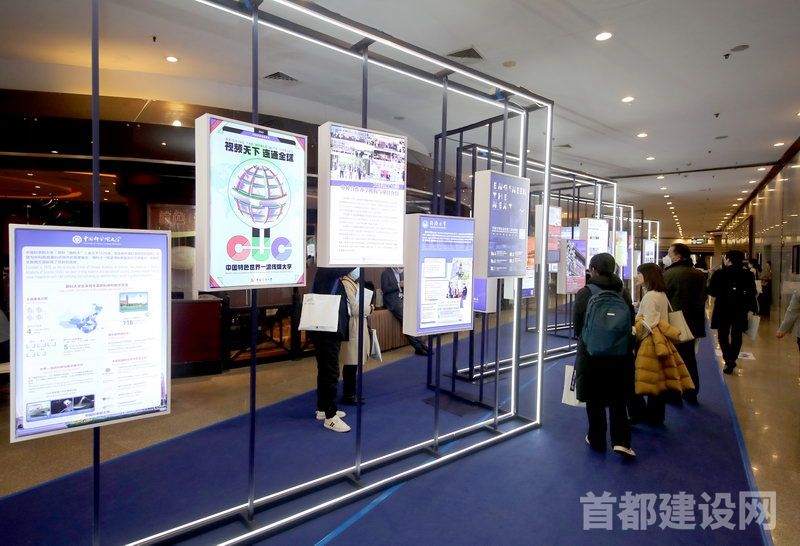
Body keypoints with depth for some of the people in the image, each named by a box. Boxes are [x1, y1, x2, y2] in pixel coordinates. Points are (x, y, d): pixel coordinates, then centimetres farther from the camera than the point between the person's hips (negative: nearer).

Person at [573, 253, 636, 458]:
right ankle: (621, 441, 6)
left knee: (595, 400, 12)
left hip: (591, 353, -2)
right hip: (620, 353, 3)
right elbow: (631, 322, 4)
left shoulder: (584, 293, -11)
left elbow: (577, 325, -6)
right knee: (618, 399, 15)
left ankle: (597, 441, 23)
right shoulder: (623, 292, -2)